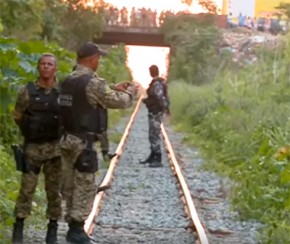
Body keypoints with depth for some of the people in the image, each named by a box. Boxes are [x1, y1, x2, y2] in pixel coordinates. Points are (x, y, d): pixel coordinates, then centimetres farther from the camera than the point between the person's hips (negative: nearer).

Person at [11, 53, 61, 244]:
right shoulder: (28, 91, -3)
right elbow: (18, 116, 8)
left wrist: (57, 132, 5)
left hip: (55, 148, 1)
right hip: (32, 147, -1)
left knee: (54, 189, 5)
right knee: (27, 188, -1)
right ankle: (18, 228, 8)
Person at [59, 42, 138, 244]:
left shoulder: (68, 81, 10)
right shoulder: (92, 82, -16)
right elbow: (117, 102, -10)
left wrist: (114, 89, 24)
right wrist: (130, 93, 10)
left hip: (67, 139, 9)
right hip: (83, 142, -9)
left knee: (71, 185, 13)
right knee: (85, 186, -2)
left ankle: (73, 226, 20)